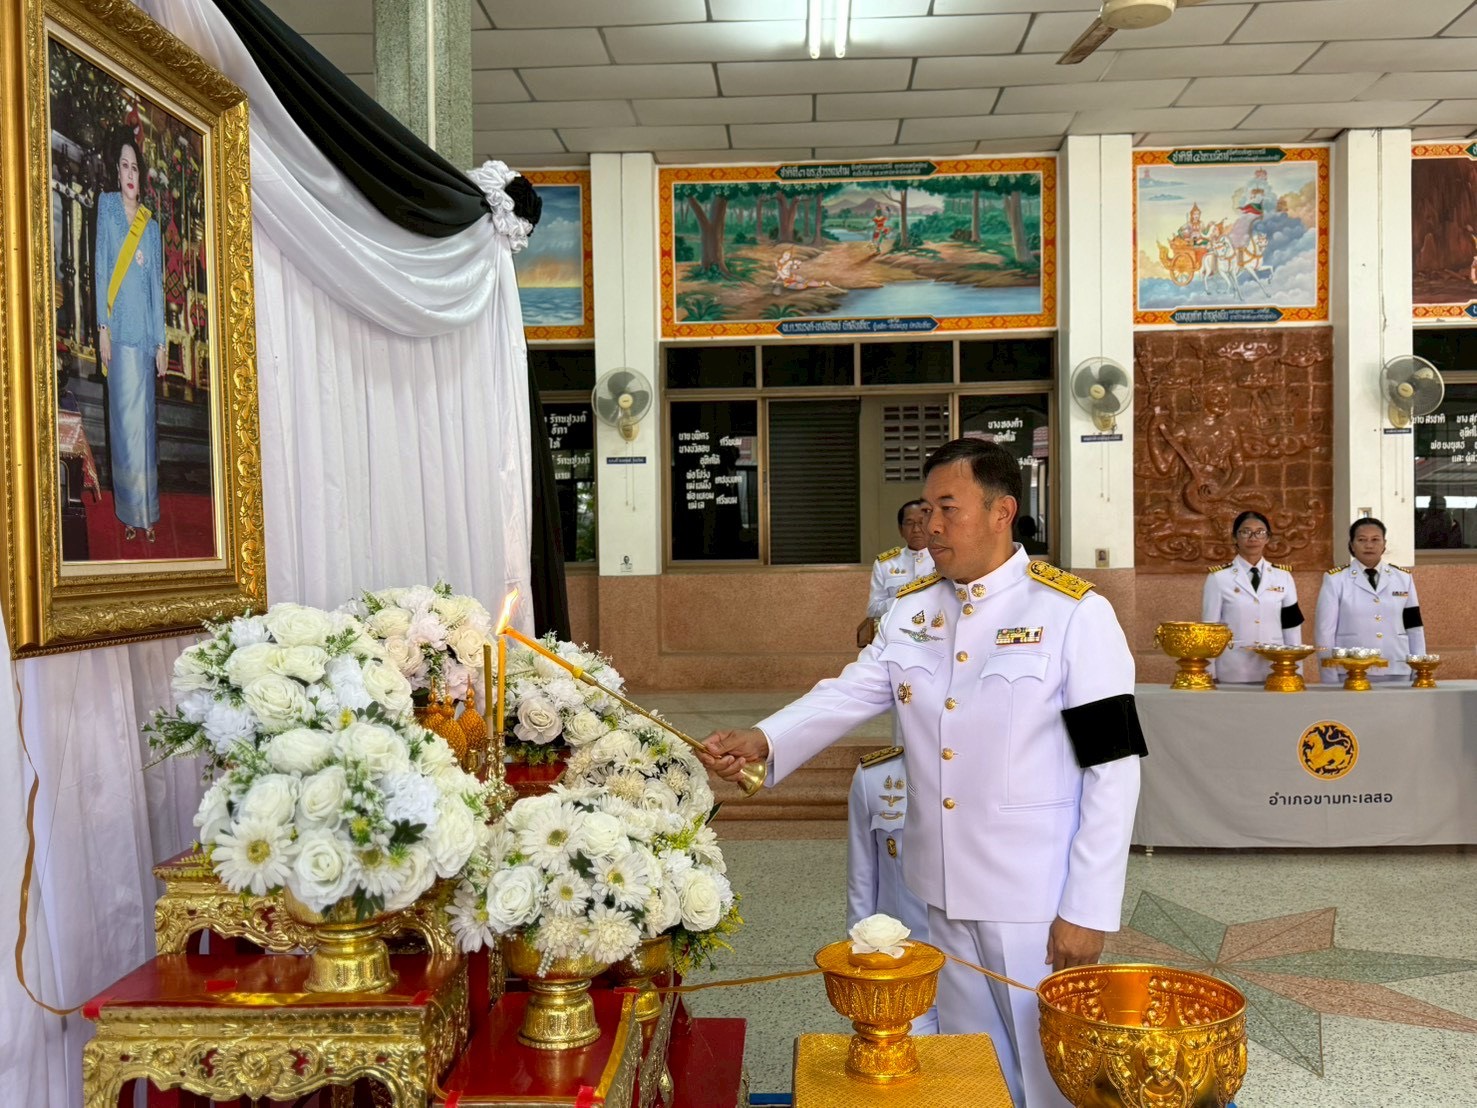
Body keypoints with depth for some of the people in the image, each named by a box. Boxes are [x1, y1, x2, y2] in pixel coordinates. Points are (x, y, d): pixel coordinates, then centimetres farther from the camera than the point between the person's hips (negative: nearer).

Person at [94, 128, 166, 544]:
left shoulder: (152, 225, 13)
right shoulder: (106, 205, 4)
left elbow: (158, 284, 12)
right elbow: (100, 266, 0)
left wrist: (161, 342, 8)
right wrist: (102, 326, -7)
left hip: (145, 329, 3)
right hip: (118, 326, -3)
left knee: (145, 416, 6)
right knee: (124, 418, -1)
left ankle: (148, 511, 12)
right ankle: (130, 513, 5)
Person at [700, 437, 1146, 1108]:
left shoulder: (1074, 614, -13)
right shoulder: (911, 611, 4)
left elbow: (1112, 771, -13)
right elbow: (846, 696, -5)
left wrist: (1088, 909, -14)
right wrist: (760, 740, -24)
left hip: (1038, 900, -5)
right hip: (944, 889, 5)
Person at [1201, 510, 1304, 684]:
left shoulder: (1283, 577, 7)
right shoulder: (1219, 577, -2)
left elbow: (1292, 627, 9)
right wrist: (1210, 676, -4)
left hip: (1275, 671, 2)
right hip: (1233, 672, -2)